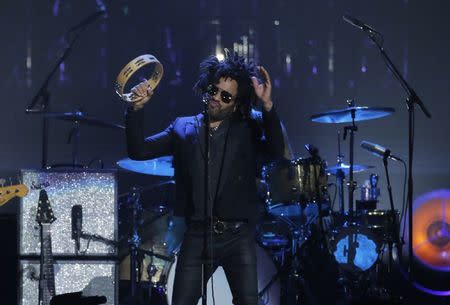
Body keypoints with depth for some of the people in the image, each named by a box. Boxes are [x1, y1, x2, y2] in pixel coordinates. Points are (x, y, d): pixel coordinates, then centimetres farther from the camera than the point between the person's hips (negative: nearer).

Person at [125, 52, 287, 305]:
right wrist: (137, 109, -9)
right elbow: (138, 150, 5)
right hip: (197, 236, 1)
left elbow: (276, 152, -15)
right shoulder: (184, 129, 10)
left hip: (238, 236, -1)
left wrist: (267, 105, -26)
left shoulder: (248, 128, 4)